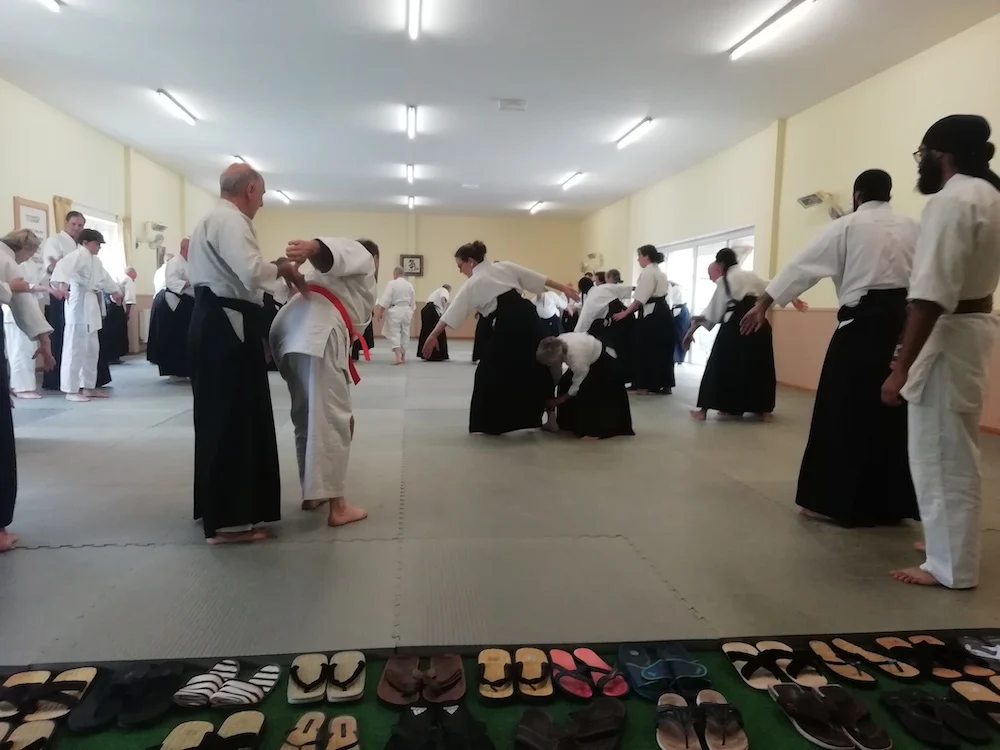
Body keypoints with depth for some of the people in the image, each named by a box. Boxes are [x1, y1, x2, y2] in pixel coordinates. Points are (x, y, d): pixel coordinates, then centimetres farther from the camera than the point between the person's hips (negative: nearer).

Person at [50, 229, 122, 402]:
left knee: (92, 349, 16)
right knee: (76, 349, -7)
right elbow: (63, 267, -33)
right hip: (79, 306, -10)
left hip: (91, 307, 10)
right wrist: (63, 283, -50)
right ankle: (71, 390, -2)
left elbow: (104, 276, 34)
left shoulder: (95, 260, 16)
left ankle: (88, 386, 25)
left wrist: (115, 290, 44)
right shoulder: (78, 255, -13)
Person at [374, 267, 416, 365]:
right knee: (405, 333, 14)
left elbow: (385, 300, -12)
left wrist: (380, 312, -8)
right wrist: (411, 314, 23)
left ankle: (398, 357, -16)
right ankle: (403, 357, 23)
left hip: (395, 311, -5)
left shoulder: (392, 283, -8)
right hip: (407, 311, 5)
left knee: (394, 334, -2)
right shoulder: (409, 285, 8)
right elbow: (413, 301, 14)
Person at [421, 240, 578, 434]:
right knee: (535, 367, 17)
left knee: (492, 372, 8)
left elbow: (453, 312, 4)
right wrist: (563, 288, 25)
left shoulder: (472, 284, 6)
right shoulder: (504, 266, 18)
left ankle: (492, 423, 13)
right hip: (528, 317, 6)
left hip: (508, 325, -6)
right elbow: (538, 278, 17)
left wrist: (433, 336, 6)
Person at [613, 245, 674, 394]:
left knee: (646, 350, -3)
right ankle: (665, 384, 16)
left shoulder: (647, 272, -11)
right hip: (663, 312, 10)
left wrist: (625, 313, -13)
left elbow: (640, 298, -17)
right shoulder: (660, 272, 20)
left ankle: (644, 385, 0)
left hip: (651, 314, -10)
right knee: (662, 349, 12)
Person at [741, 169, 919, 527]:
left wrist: (762, 304, 2)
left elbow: (802, 266, -1)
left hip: (863, 325, -5)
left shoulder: (846, 226, -1)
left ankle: (832, 501, 6)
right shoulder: (914, 228, 12)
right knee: (895, 413, 12)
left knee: (844, 413, 1)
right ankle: (892, 502, 21)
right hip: (904, 323, 5)